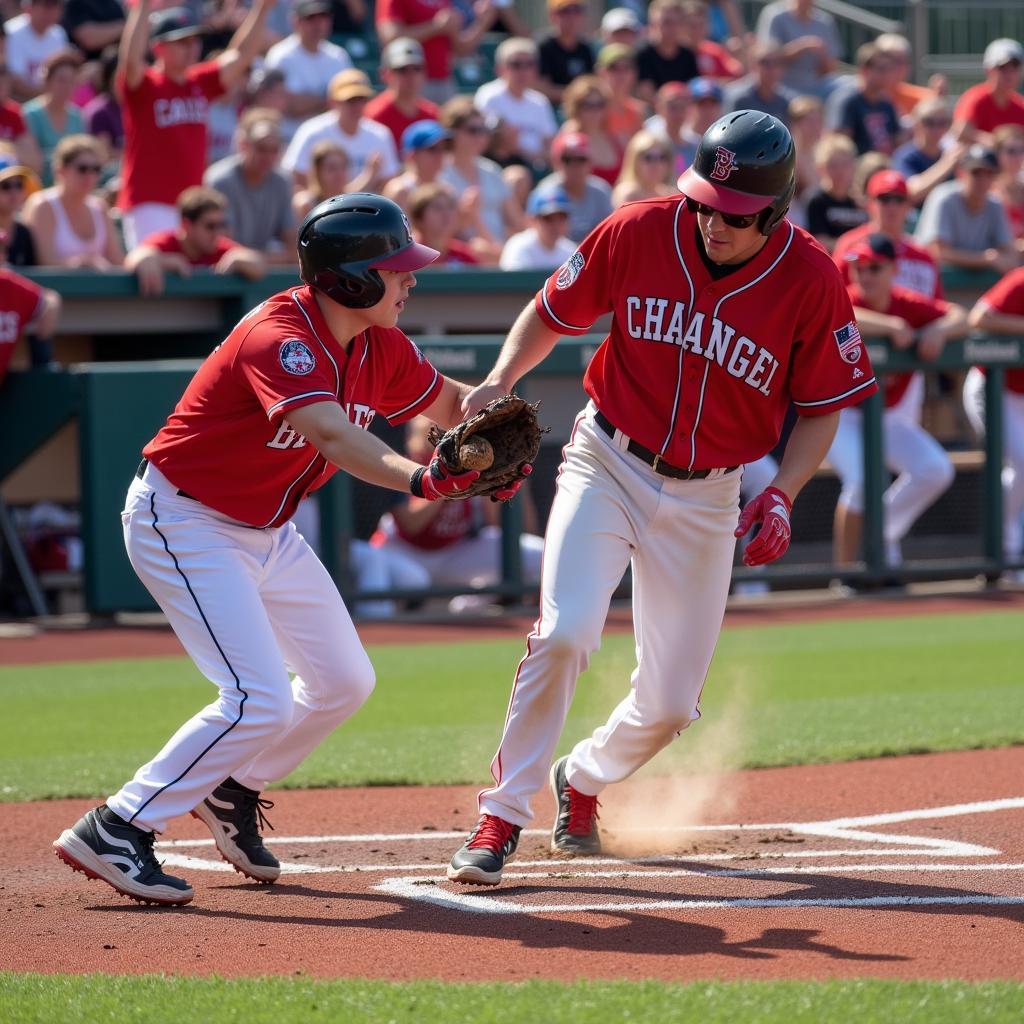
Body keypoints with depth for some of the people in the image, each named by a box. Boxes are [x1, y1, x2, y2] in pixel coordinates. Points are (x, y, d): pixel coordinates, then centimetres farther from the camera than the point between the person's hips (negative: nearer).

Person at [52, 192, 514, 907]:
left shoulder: (379, 349, -2)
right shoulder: (281, 338, -29)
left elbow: (449, 400, 15)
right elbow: (330, 433, -46)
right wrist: (419, 479, -61)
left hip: (266, 530, 9)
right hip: (183, 522, -9)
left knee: (345, 681, 16)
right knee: (260, 700, -20)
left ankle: (231, 794, 36)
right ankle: (113, 833, -14)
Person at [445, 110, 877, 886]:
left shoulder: (811, 280, -13)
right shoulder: (638, 233, -12)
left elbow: (822, 407, -2)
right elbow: (552, 313, 2)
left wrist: (782, 496, -17)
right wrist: (501, 379, -15)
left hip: (706, 496, 1)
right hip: (607, 464, -1)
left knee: (671, 702, 5)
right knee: (564, 633, -23)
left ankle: (583, 780, 38)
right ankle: (501, 820, -11)